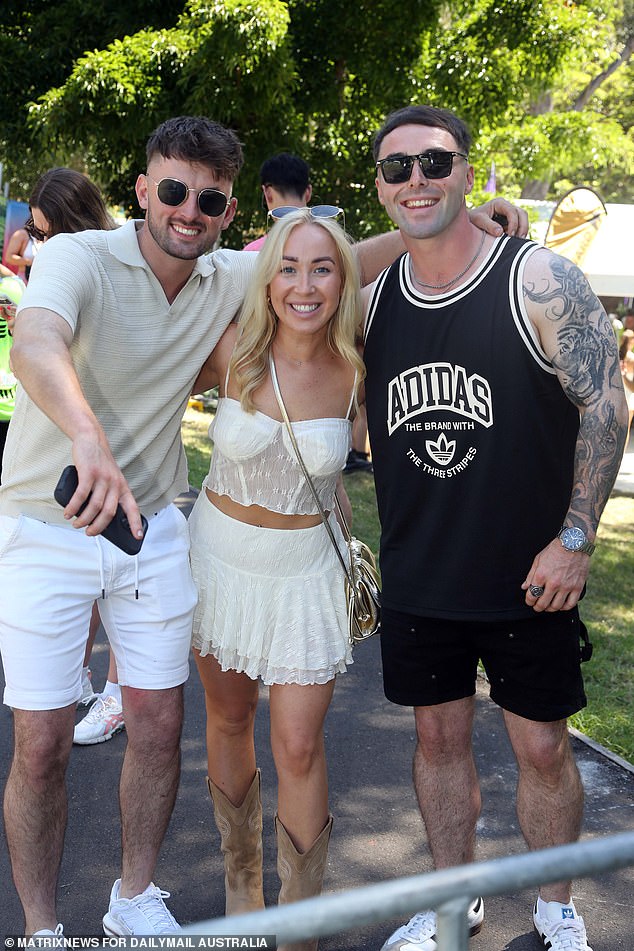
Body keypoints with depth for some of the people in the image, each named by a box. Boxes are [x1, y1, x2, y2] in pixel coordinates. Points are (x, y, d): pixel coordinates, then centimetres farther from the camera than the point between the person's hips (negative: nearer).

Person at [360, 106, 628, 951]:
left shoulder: (540, 281, -12)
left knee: (542, 746, 8)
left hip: (529, 576, -4)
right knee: (439, 733, 15)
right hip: (417, 578, 4)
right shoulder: (374, 299, 2)